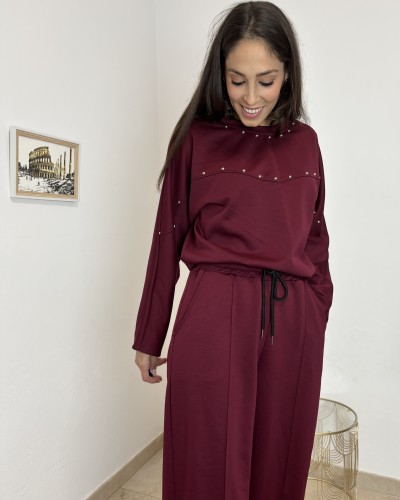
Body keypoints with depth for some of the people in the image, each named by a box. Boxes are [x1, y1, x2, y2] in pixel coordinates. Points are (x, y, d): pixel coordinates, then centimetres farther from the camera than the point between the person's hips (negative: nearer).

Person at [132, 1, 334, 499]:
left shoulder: (304, 141, 8)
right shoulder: (197, 139, 0)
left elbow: (315, 235, 14)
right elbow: (168, 239, 2)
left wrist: (317, 316, 12)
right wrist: (149, 339, 5)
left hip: (292, 326, 3)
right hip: (213, 322, -3)